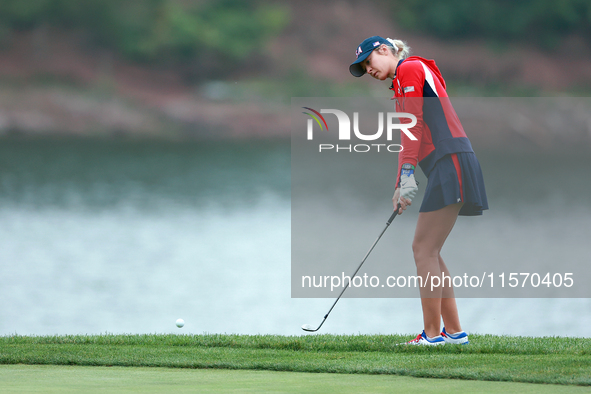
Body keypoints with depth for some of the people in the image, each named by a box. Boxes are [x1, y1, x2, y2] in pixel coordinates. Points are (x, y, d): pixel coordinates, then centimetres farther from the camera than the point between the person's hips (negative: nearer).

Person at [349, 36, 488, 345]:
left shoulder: (410, 69, -2)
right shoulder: (401, 82, 27)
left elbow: (413, 125, -10)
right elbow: (410, 138, 27)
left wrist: (407, 173, -15)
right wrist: (400, 187, 20)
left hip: (450, 162, -10)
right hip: (445, 169, 10)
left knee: (424, 249, -10)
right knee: (428, 251, 9)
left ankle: (432, 334, -11)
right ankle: (454, 331, 9)